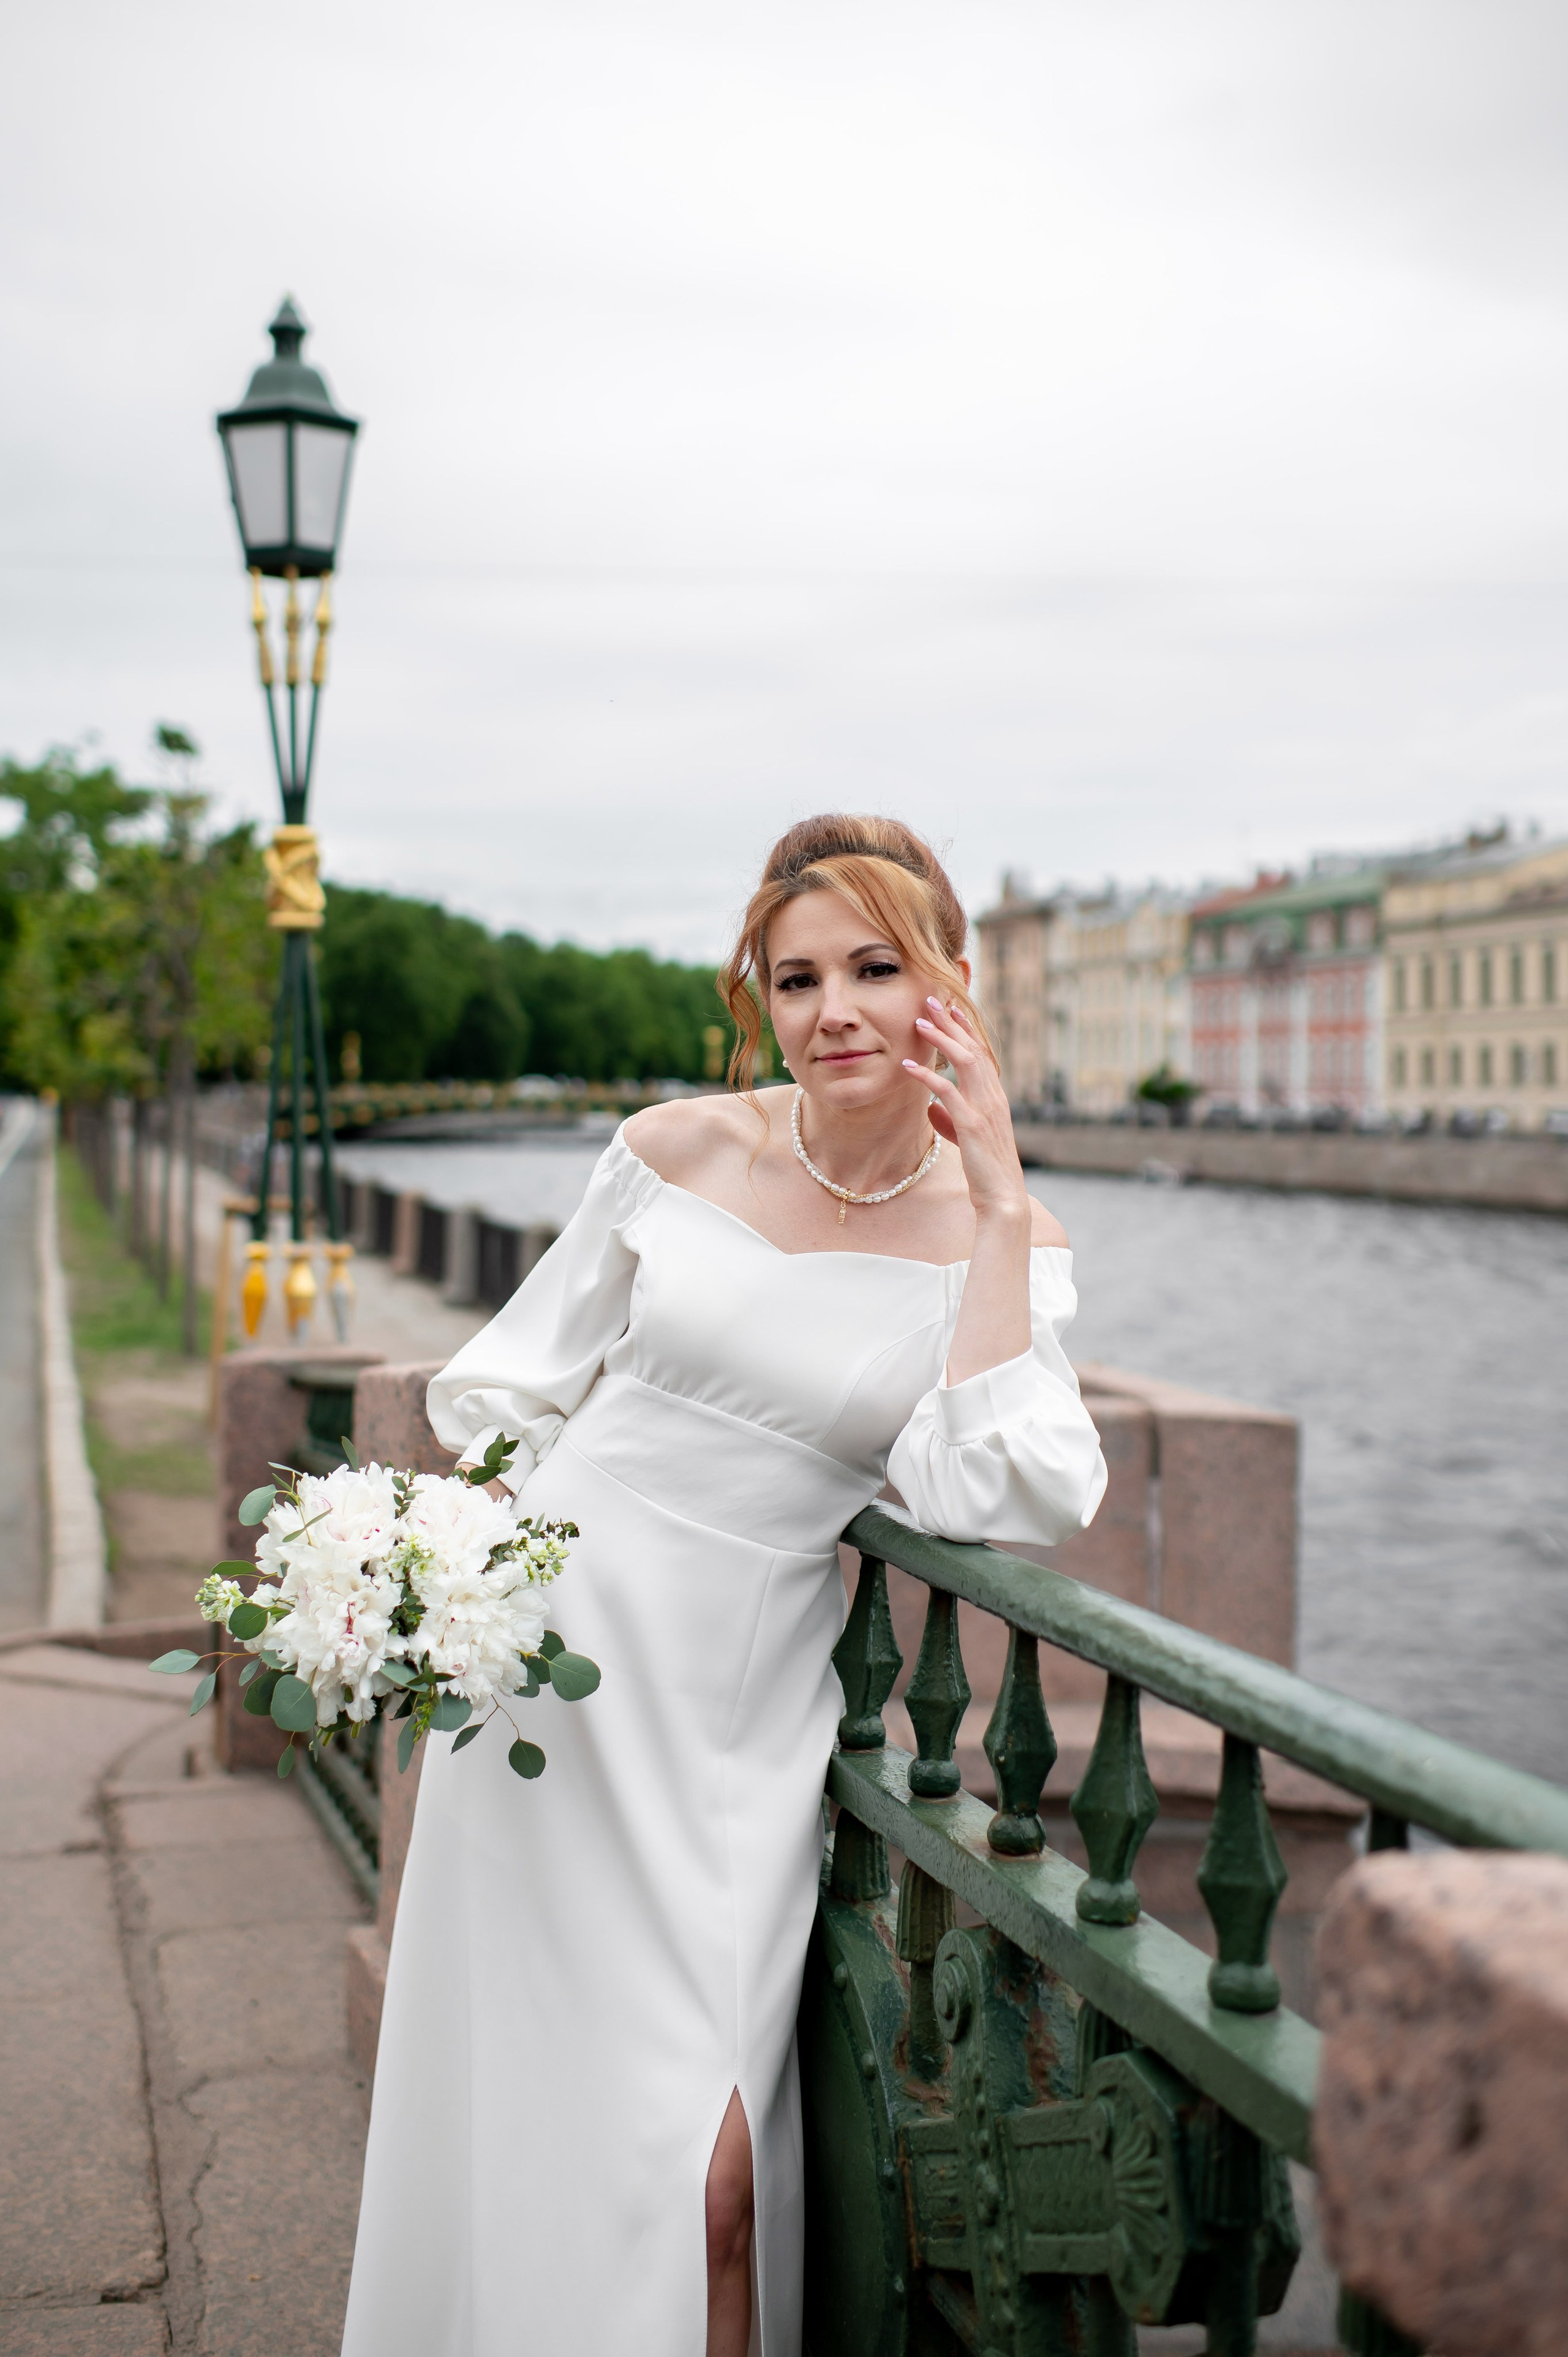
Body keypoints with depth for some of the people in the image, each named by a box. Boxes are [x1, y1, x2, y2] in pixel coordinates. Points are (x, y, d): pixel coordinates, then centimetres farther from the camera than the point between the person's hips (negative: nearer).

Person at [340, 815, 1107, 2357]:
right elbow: (524, 1379, 11)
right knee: (551, 2126, 3)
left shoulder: (1000, 1237, -2)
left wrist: (999, 1203, -16)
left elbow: (997, 1500, -17)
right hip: (561, 1660, 1)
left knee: (716, 2170, -3)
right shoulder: (681, 1150, 0)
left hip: (747, 1717, 0)